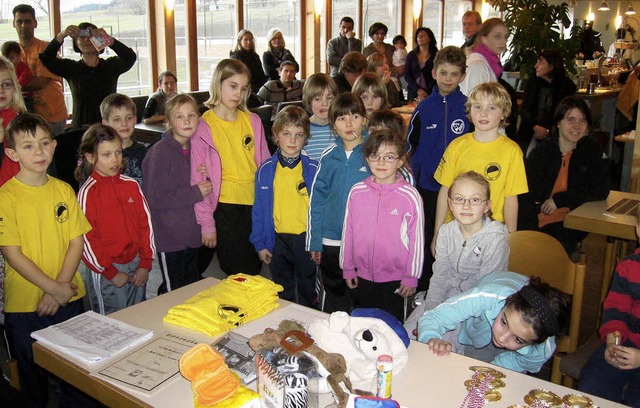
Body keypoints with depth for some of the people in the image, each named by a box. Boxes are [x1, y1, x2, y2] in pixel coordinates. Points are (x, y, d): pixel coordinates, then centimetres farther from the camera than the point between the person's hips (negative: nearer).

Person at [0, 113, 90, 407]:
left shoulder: (63, 190, 1)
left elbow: (76, 243, 0)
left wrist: (61, 287, -12)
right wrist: (53, 288, -16)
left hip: (69, 298, 3)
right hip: (24, 304, -3)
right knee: (32, 372, 14)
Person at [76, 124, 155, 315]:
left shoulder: (131, 185, 3)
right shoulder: (87, 193, -11)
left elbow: (146, 223, 6)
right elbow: (86, 239, -11)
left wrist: (145, 264, 1)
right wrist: (111, 273, -10)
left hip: (136, 266, 5)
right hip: (105, 272, -5)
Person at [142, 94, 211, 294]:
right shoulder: (161, 152, -17)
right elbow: (155, 198, -21)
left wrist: (204, 183, -3)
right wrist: (194, 193, -20)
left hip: (192, 233, 7)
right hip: (170, 238, -7)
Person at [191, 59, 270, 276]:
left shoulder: (253, 121, 6)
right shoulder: (204, 127, -6)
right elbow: (198, 178, -6)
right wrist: (206, 223, -8)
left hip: (254, 203, 4)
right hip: (225, 206, -4)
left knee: (254, 270, 12)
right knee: (237, 274, 1)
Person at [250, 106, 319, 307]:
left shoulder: (313, 169, -8)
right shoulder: (266, 170, -3)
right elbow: (259, 209, 3)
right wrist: (260, 243, 3)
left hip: (306, 238, -2)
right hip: (278, 239, 2)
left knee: (308, 292, 15)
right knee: (283, 292, 19)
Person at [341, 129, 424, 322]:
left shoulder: (410, 195, -13)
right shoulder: (357, 191, -4)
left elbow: (417, 238, -8)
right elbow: (347, 231, 4)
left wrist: (411, 277, -4)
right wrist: (347, 268, 8)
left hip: (395, 278, -3)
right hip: (363, 275, 3)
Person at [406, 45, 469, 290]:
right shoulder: (423, 108, 2)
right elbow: (411, 147, 10)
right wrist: (412, 176, 7)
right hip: (427, 186, 1)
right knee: (427, 241, 11)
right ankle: (423, 292, 26)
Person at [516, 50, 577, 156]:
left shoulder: (567, 86, 2)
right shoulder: (533, 81, 11)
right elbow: (524, 109, 6)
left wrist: (548, 130, -13)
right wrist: (535, 127, -11)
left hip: (553, 134, -2)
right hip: (531, 131, 3)